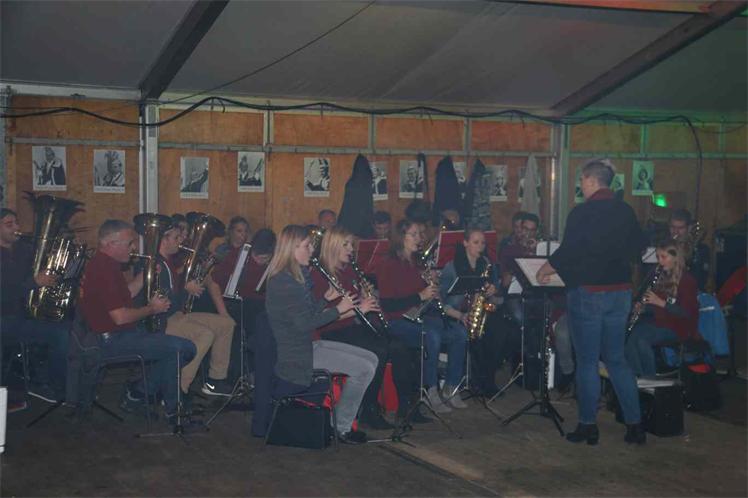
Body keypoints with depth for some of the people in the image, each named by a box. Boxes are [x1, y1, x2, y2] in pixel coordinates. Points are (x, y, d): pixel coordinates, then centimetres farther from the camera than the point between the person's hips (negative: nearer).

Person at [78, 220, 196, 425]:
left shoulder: (103, 263, 11)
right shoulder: (103, 270, -21)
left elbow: (126, 294, 22)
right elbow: (120, 317, -25)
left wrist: (145, 274, 9)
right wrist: (152, 309, -10)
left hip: (115, 334, 11)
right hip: (113, 341, -11)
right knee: (185, 348, -20)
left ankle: (141, 391, 15)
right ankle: (171, 409, -2)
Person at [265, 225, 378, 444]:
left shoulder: (294, 277, 14)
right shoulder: (283, 282, -19)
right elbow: (304, 324, -23)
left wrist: (326, 299, 4)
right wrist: (338, 309, -14)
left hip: (306, 344, 10)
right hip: (295, 356, -10)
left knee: (371, 359, 6)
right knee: (364, 368, -16)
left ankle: (344, 416, 10)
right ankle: (343, 428, -2)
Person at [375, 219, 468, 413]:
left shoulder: (417, 264, 16)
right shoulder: (387, 266, -7)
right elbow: (387, 305, -15)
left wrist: (432, 286, 2)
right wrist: (420, 296, -18)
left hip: (421, 316, 7)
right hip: (397, 321, -7)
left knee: (460, 332, -16)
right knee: (432, 336, -35)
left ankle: (450, 389, -9)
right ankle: (431, 392, -23)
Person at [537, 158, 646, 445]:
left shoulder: (582, 213, -14)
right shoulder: (626, 211, 4)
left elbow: (567, 252, -15)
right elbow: (638, 249, 13)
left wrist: (547, 269, 2)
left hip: (587, 293, -6)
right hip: (620, 292, 6)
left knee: (587, 362, 5)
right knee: (616, 359, 14)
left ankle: (588, 427, 12)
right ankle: (635, 424, 13)